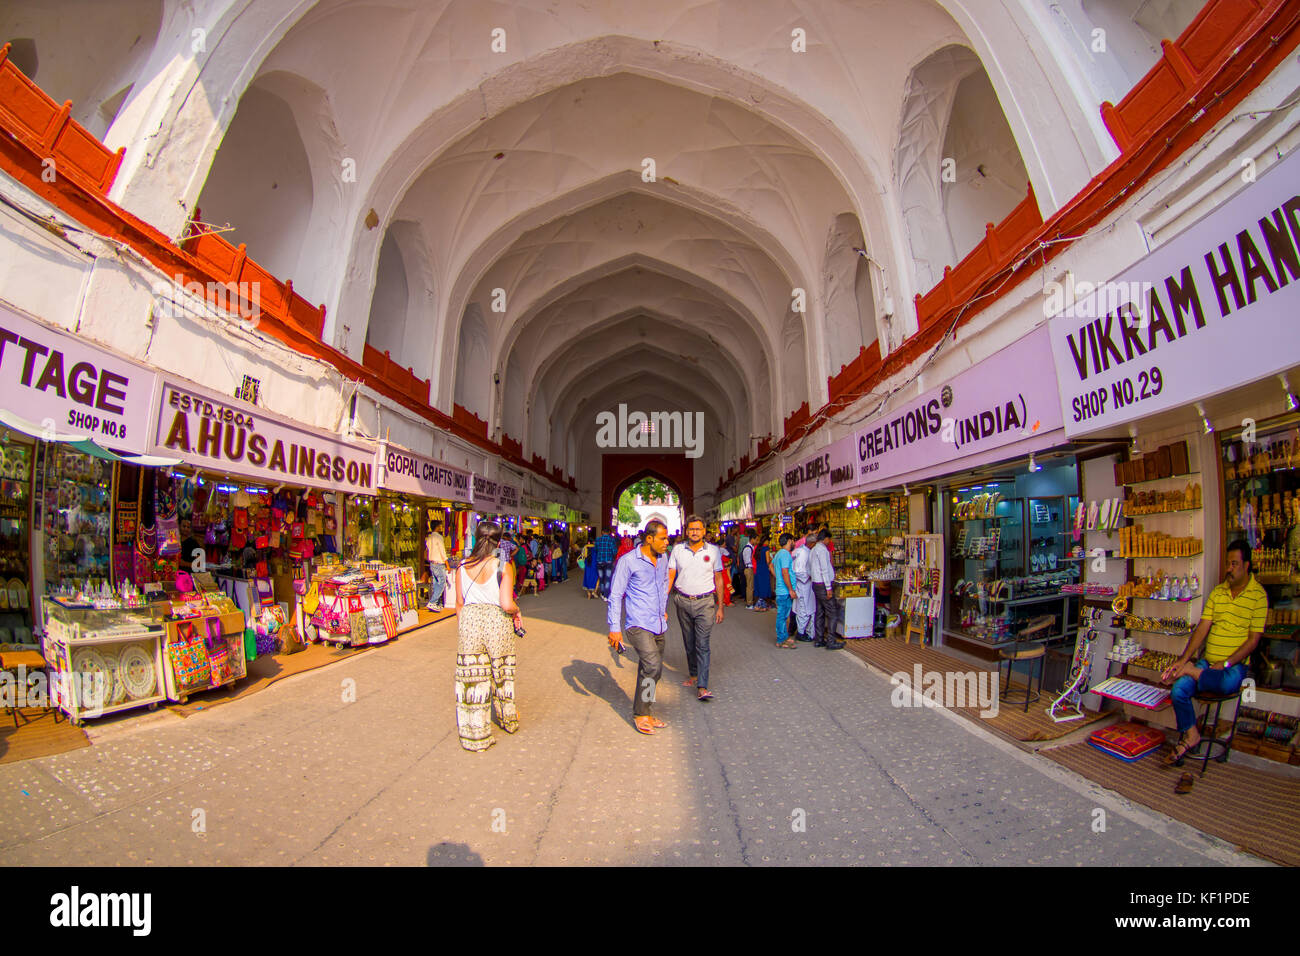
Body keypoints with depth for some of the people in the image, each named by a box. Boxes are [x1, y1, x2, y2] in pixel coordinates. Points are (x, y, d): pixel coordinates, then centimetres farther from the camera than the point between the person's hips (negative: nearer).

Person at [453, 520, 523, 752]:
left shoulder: (463, 567, 0)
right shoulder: (504, 567, -11)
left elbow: (459, 604, 7)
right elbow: (507, 604, -18)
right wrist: (517, 612, 4)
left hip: (469, 620, 2)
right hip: (497, 621, -2)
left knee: (472, 677, 10)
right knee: (501, 674, 19)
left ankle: (475, 735, 19)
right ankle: (508, 720, 39)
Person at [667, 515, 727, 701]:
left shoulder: (713, 551, 0)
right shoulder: (677, 550, 2)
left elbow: (719, 579, 5)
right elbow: (670, 577, 2)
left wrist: (720, 607, 3)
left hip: (705, 603, -2)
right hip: (683, 602, 2)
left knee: (702, 644, -8)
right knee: (689, 642, 14)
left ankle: (702, 687, -7)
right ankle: (694, 675, 33)